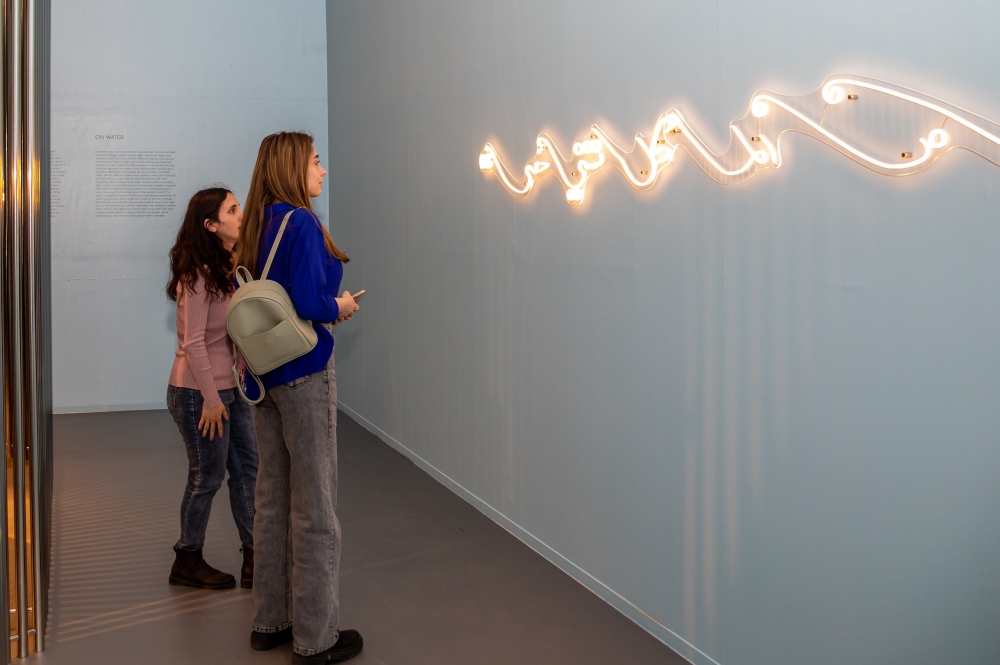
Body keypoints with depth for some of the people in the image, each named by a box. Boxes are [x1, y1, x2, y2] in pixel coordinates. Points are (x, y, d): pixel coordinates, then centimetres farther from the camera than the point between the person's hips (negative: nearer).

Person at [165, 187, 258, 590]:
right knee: (208, 477, 4)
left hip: (230, 387, 8)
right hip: (198, 391, -8)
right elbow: (193, 344, -19)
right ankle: (188, 563, 22)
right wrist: (211, 399, -18)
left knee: (247, 468, 9)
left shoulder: (229, 267, 9)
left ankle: (255, 557, 18)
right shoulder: (197, 274, -17)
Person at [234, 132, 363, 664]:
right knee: (314, 508, 2)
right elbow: (308, 303, -24)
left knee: (272, 501, 16)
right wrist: (340, 309, -5)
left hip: (266, 375, 9)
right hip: (304, 374, -8)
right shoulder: (301, 223, -16)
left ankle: (270, 621, 28)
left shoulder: (260, 225, 9)